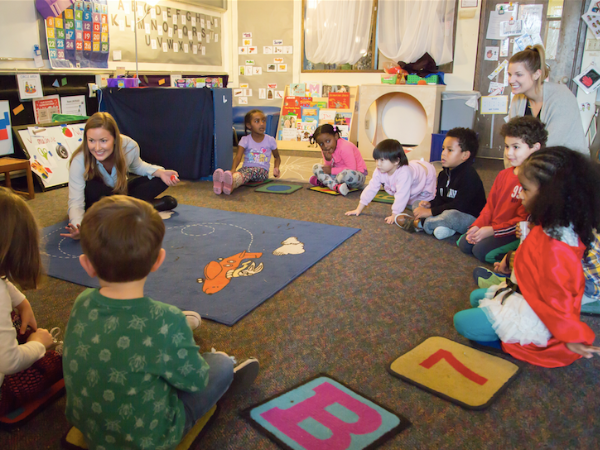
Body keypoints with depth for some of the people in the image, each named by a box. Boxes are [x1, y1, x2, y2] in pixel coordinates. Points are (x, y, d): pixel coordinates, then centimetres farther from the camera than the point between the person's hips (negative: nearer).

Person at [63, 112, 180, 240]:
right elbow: (76, 202, -36)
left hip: (121, 191, 3)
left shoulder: (130, 147, -24)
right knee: (91, 188, -39)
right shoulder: (79, 162, -33)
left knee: (162, 180, -14)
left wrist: (160, 172, -18)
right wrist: (77, 227, -58)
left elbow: (137, 166, 1)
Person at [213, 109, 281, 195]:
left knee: (250, 172, -38)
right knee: (243, 172, -38)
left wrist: (276, 168, -2)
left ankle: (232, 184, -72)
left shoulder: (270, 140, 7)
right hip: (246, 168, 1)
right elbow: (238, 156, -11)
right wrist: (233, 170, -32)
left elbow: (277, 157, 22)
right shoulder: (245, 140, 3)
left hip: (262, 171, -1)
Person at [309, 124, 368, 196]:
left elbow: (352, 169, -27)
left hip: (358, 175, -8)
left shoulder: (345, 147, -24)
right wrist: (328, 159, -23)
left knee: (347, 173, -44)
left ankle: (325, 182, -16)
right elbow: (327, 168, -2)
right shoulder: (325, 150, -1)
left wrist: (332, 170, -23)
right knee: (316, 167, -1)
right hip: (339, 173, 8)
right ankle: (335, 186, -22)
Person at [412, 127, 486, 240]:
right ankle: (443, 226, -21)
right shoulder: (443, 174, 11)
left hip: (472, 219, -9)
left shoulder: (470, 176, -19)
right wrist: (430, 204, -9)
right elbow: (440, 199, 16)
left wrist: (431, 211, -25)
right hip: (448, 212, 9)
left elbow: (459, 206, -27)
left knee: (451, 215, -41)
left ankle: (419, 223, -17)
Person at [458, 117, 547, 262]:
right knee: (464, 243, -1)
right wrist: (478, 226, -1)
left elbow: (524, 220, -20)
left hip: (517, 234, -8)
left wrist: (492, 230, -20)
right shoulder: (503, 175, 8)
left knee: (481, 250, -22)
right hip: (493, 227, 8)